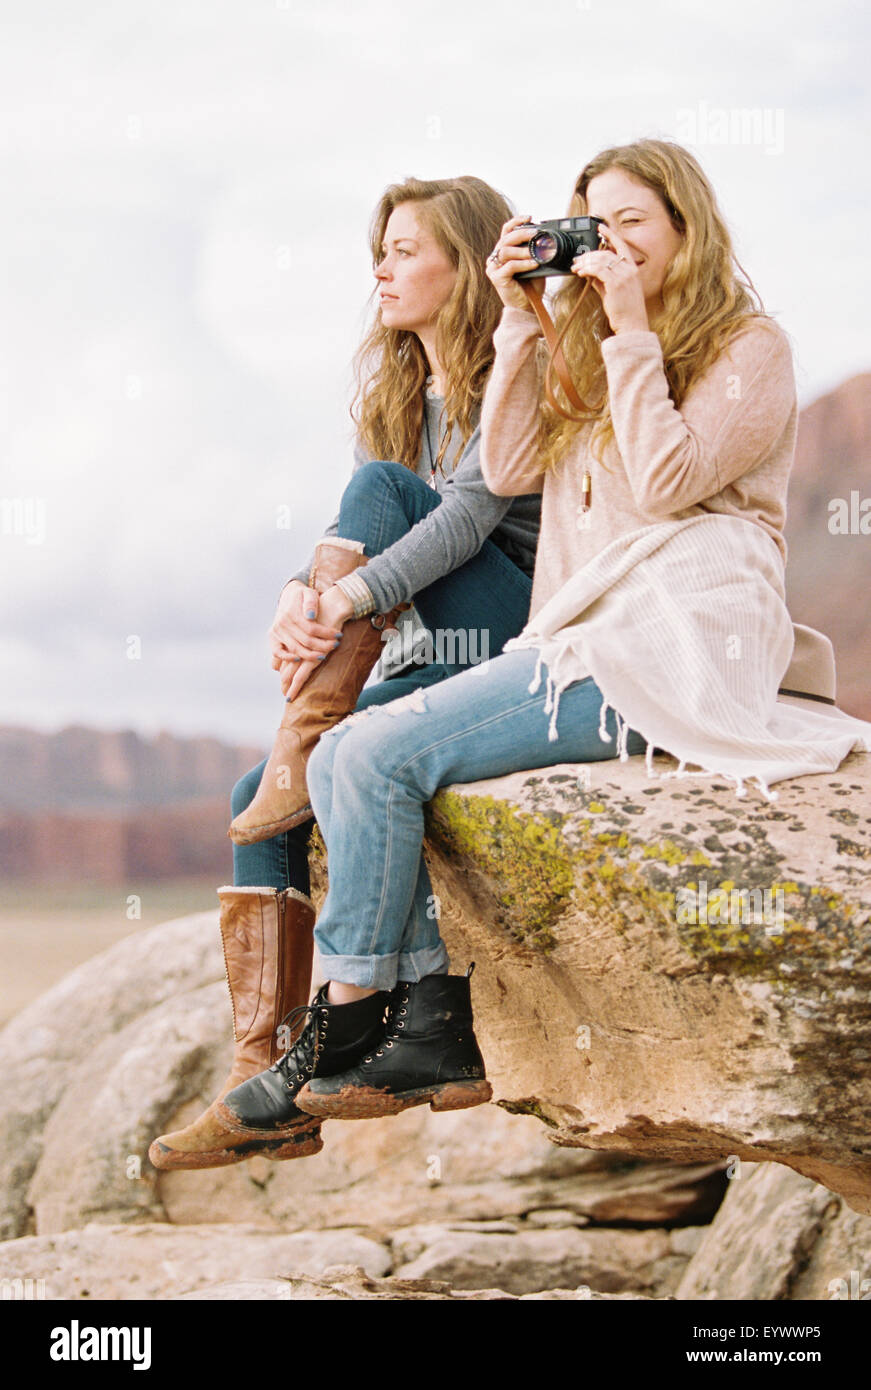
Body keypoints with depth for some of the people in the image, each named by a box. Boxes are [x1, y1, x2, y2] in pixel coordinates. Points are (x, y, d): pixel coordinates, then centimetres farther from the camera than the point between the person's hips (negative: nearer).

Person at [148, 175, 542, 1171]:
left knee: (379, 485, -24)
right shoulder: (393, 395, 17)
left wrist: (347, 600, -33)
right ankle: (265, 1082, -13)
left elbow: (470, 515, -21)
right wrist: (300, 597, -18)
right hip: (440, 662, 7)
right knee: (258, 800, -11)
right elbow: (353, 549, 5)